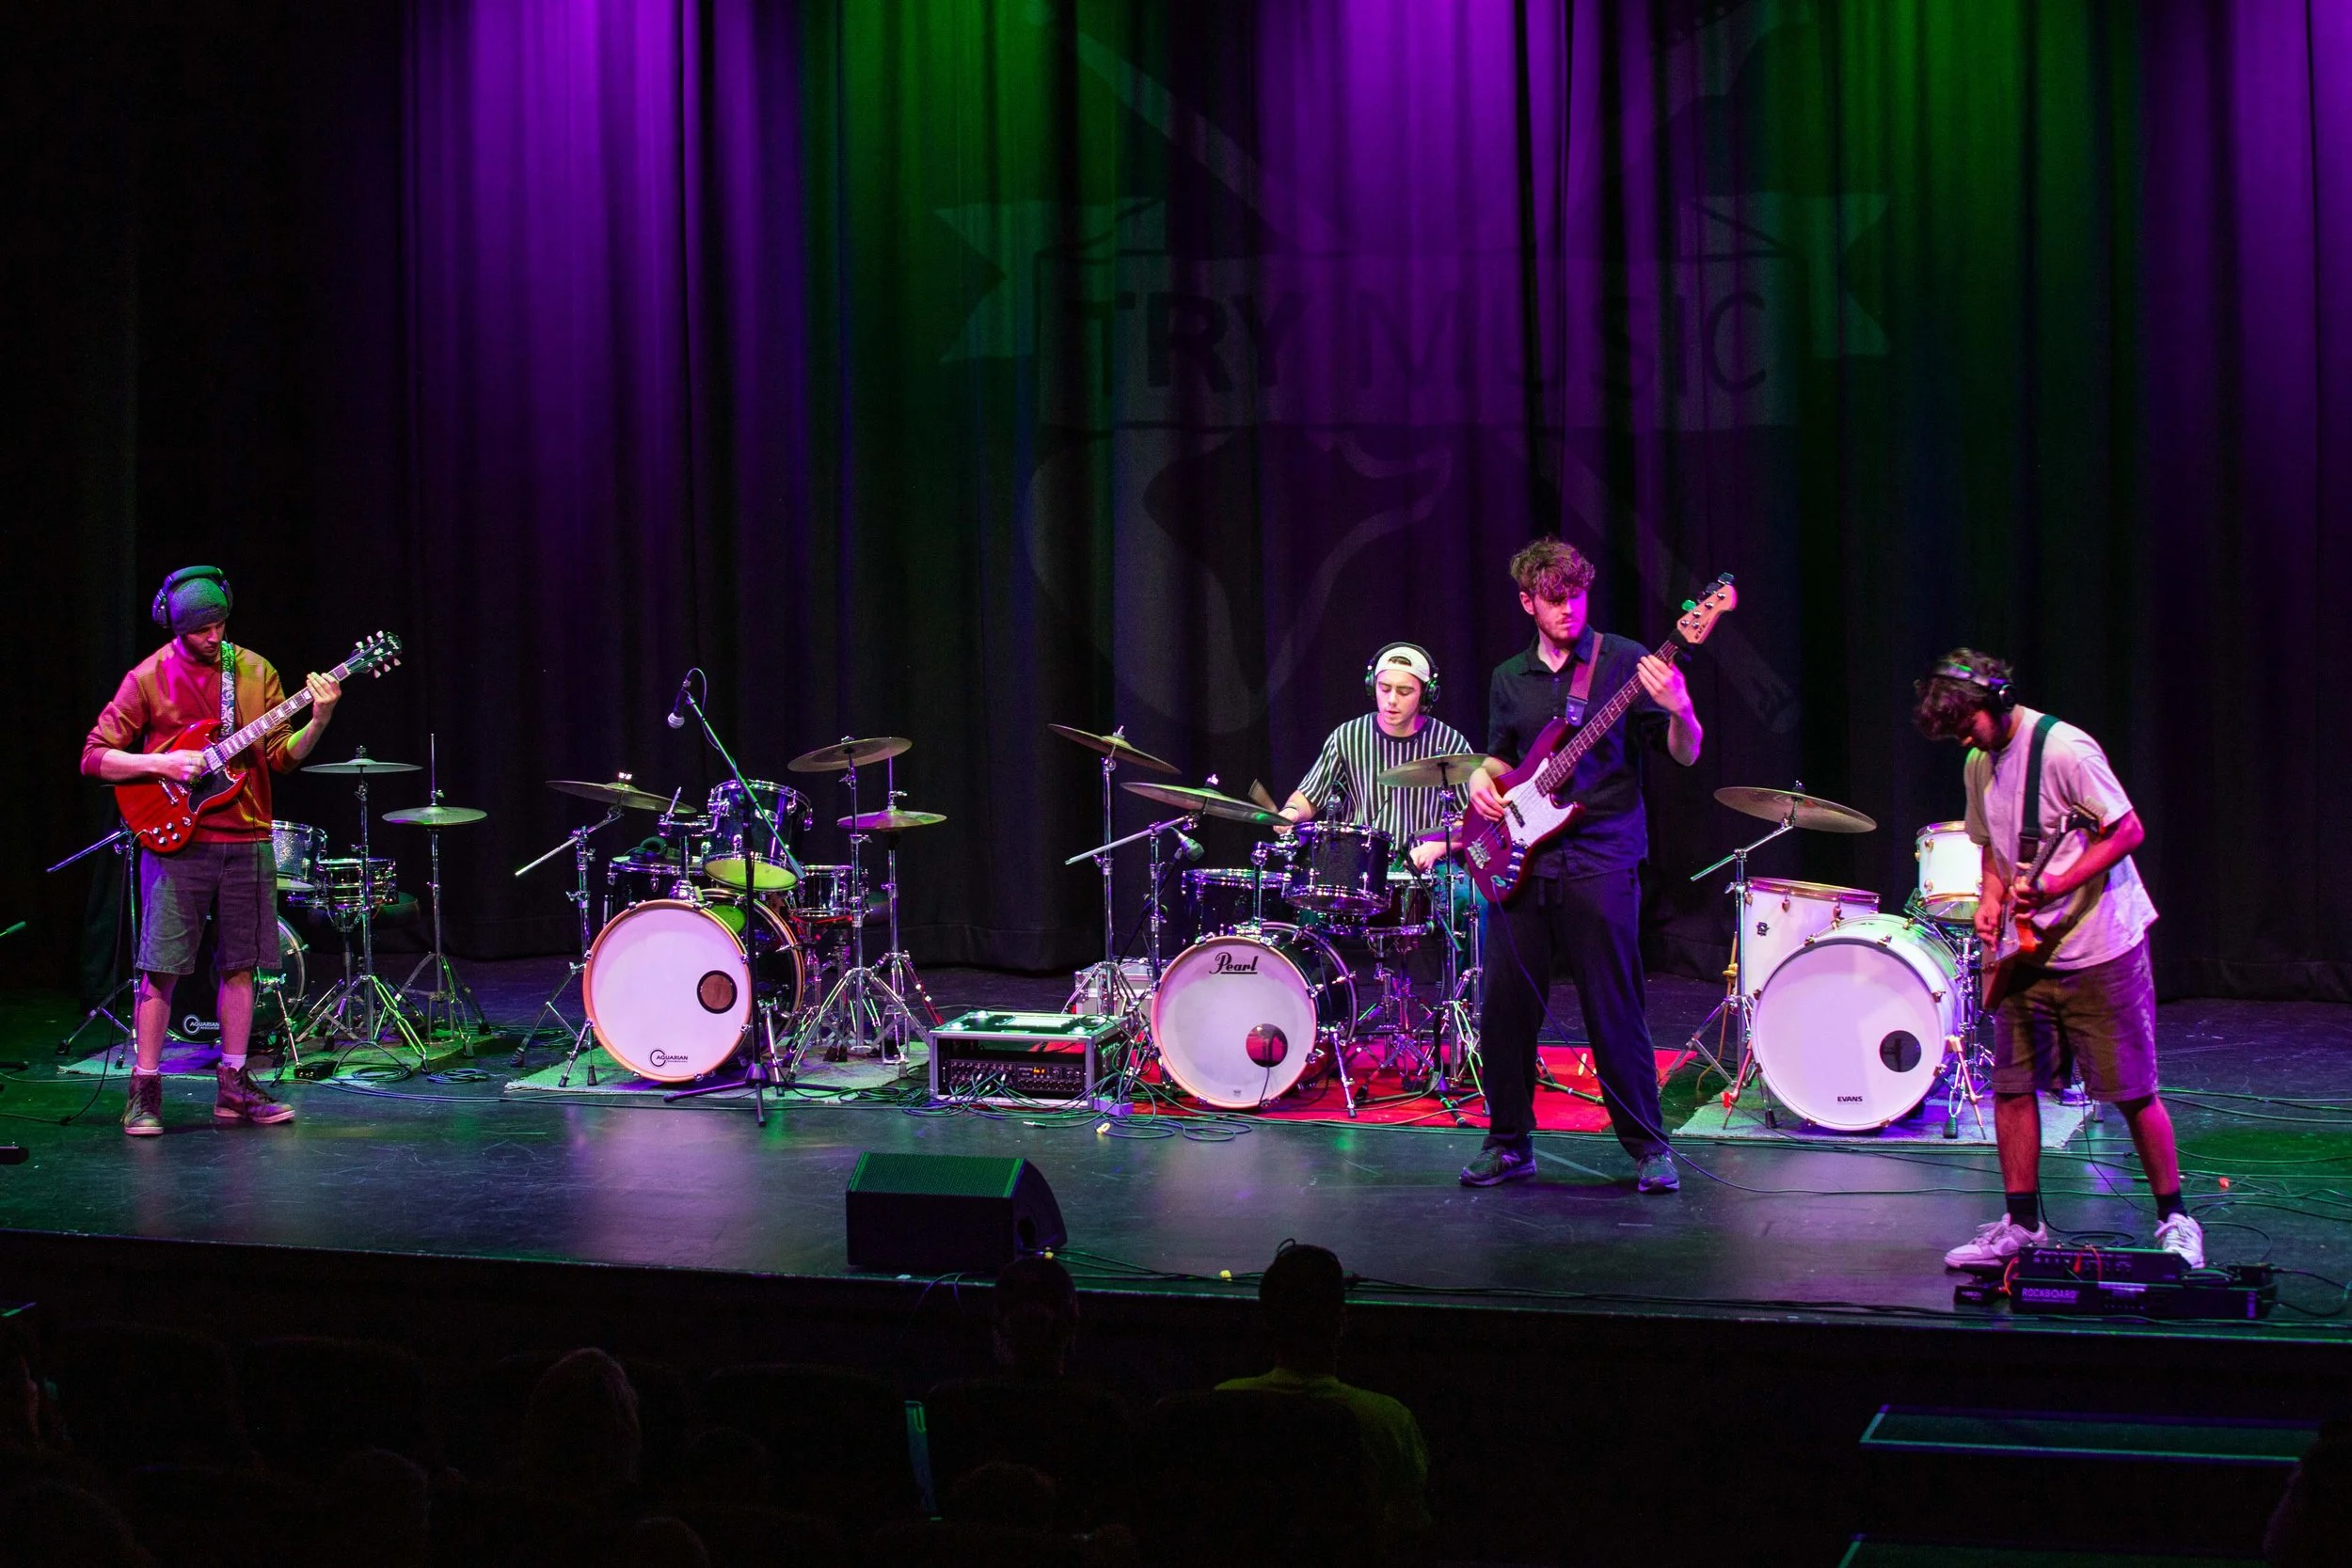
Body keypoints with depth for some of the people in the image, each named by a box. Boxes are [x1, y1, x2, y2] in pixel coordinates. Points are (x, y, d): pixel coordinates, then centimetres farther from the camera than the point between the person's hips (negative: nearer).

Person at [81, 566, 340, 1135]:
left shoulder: (254, 671, 6)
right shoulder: (149, 678, -4)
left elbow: (282, 756, 6)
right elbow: (95, 756, -3)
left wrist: (317, 723, -12)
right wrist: (160, 763, -16)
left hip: (247, 842, 4)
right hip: (175, 841, -4)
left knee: (240, 965, 8)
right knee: (160, 969, -5)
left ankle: (233, 1086, 17)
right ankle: (144, 1092, 3)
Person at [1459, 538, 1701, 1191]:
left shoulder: (1625, 663, 0)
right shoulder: (1509, 680, 14)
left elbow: (1686, 755, -4)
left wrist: (1679, 712, -25)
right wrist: (1482, 778, 4)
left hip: (1601, 862, -4)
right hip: (1520, 861, 4)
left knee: (1614, 1011, -3)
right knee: (1503, 1006, 3)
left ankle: (1648, 1146, 9)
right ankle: (1510, 1142, 16)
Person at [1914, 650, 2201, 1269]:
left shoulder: (2065, 749, -16)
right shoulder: (1979, 764, 9)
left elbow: (2128, 831, -15)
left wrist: (2051, 887, -22)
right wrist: (1991, 901, 2)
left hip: (2100, 947, -7)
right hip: (2028, 953, 7)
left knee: (2132, 1093, -1)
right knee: (2010, 1088, 4)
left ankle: (2174, 1220, 13)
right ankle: (2021, 1225, 14)